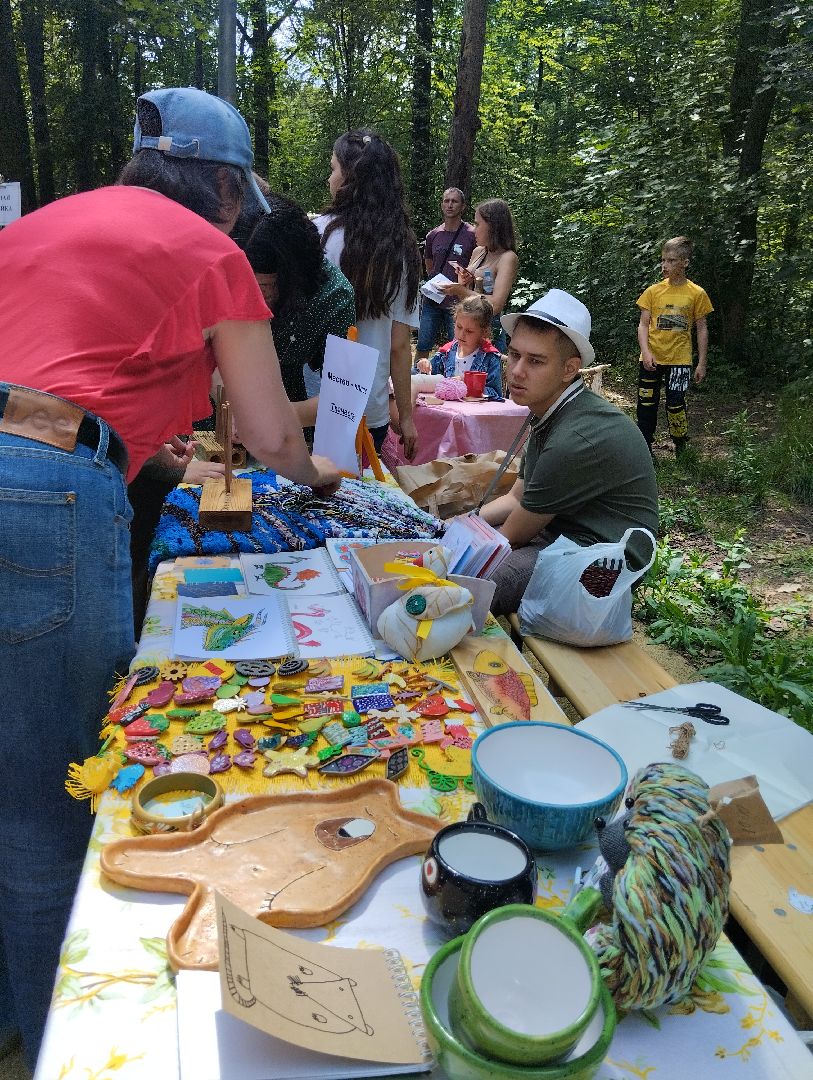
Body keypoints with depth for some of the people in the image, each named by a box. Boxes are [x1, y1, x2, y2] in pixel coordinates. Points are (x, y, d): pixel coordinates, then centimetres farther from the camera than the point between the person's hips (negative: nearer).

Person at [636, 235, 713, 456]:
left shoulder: (697, 293, -1)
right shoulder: (653, 291, 1)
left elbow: (702, 329, 3)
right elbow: (643, 324, 1)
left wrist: (702, 363, 1)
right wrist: (646, 352, -14)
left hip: (680, 359, -2)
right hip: (651, 359, 2)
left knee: (675, 404, -6)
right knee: (646, 404, 5)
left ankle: (681, 447, 14)